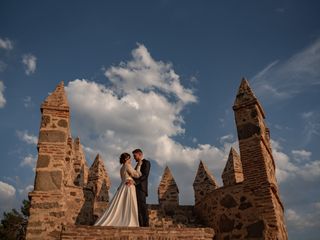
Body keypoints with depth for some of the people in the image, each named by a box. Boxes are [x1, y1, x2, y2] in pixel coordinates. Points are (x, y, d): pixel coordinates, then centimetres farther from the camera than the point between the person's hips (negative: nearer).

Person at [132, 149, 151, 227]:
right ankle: (140, 224, 3)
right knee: (138, 207, 3)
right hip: (136, 188, 9)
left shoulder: (146, 162, -3)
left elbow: (145, 175, -16)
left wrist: (134, 181, -24)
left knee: (142, 206, -12)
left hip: (141, 188, -9)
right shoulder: (138, 164, 25)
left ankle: (146, 224, -13)